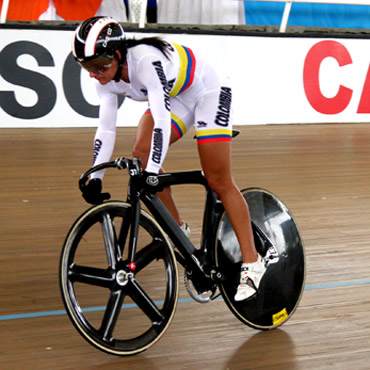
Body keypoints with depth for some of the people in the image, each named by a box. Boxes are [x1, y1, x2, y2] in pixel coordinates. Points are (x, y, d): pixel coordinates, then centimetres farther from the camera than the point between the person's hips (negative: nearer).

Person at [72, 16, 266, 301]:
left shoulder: (147, 61, -37)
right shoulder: (106, 78, -14)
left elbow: (162, 120, -42)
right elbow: (106, 129, -9)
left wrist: (152, 173, -47)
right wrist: (95, 178, -16)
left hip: (209, 94, -7)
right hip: (175, 98, 7)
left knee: (219, 182, -10)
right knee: (141, 154, -15)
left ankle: (252, 264, -4)